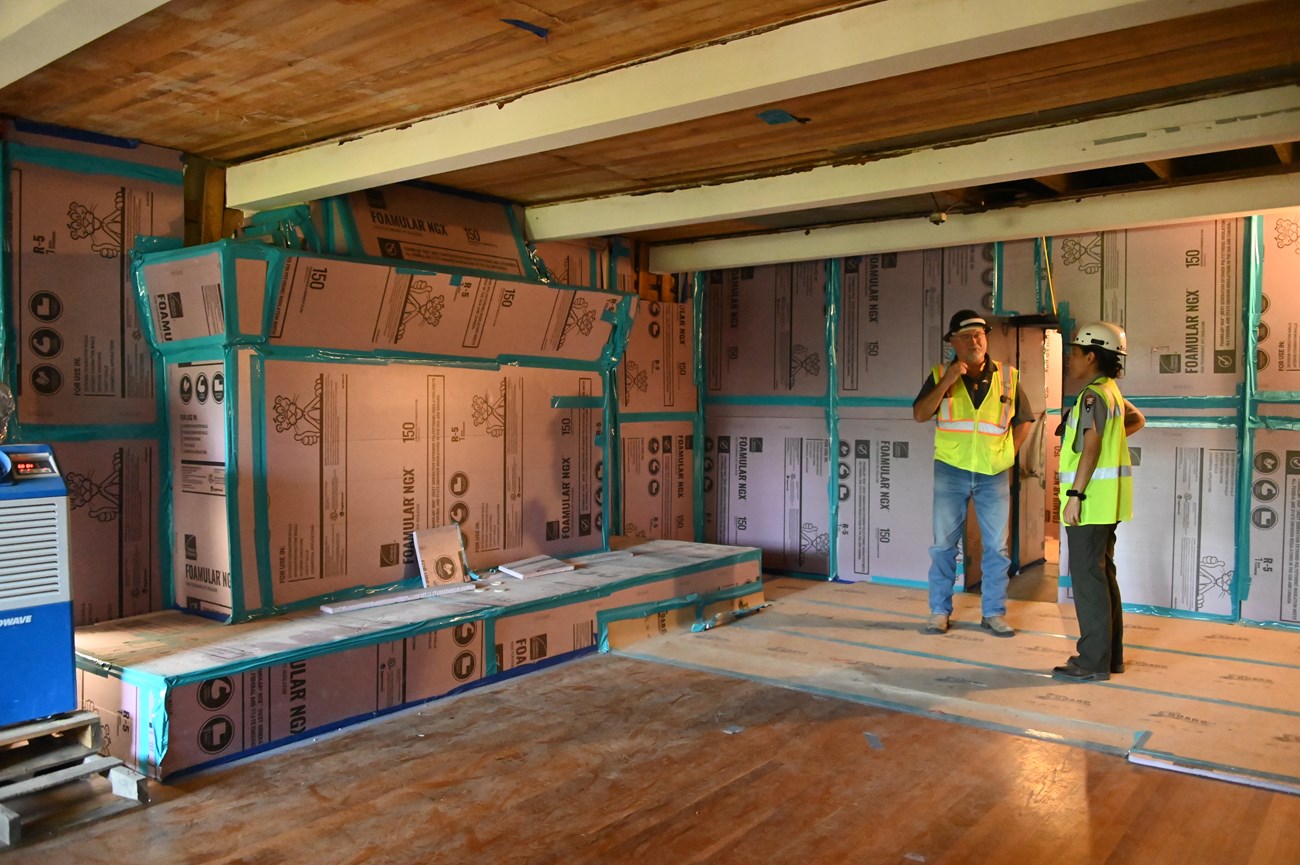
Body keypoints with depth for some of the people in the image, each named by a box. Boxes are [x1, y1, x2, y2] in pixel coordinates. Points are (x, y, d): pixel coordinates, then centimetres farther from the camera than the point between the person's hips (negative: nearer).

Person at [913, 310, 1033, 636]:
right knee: (943, 544, 3)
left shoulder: (1008, 377, 3)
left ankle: (994, 612, 18)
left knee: (997, 546, 5)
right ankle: (939, 611, 14)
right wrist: (947, 381, -18)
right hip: (950, 471, -1)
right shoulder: (940, 375, 1)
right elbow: (919, 415, -10)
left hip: (994, 474, 1)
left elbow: (1023, 420, 13)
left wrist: (1008, 454, 3)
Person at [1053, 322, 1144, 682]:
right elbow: (1137, 419, 36)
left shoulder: (1093, 394, -14)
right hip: (1105, 502, 10)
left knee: (1087, 575, -7)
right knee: (1102, 574, 14)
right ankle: (1111, 654, 21)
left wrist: (1075, 494, -22)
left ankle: (1093, 661, -4)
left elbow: (1090, 448, -22)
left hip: (1092, 497, -10)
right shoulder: (1111, 392, 16)